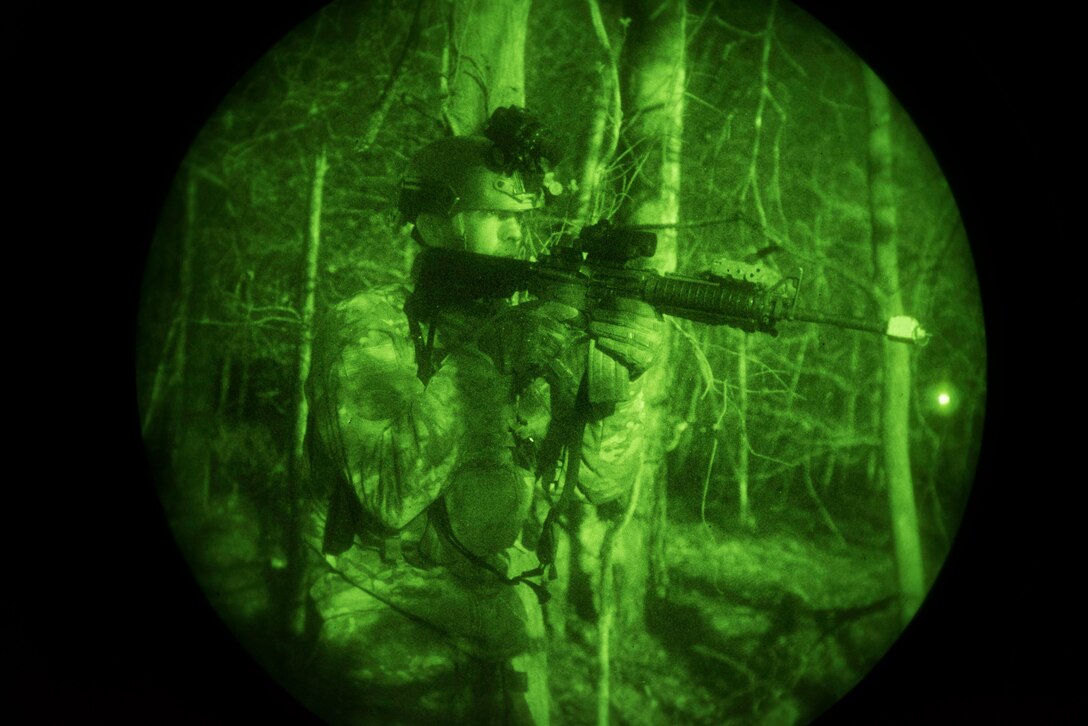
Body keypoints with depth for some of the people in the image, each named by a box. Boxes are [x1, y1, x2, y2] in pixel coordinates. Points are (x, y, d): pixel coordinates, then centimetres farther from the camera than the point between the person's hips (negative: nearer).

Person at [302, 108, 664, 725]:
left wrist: (622, 378, -16)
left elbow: (609, 493, -1)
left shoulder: (541, 333, 4)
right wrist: (483, 356, -26)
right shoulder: (365, 328, -10)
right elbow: (391, 494, -24)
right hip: (393, 654, -4)